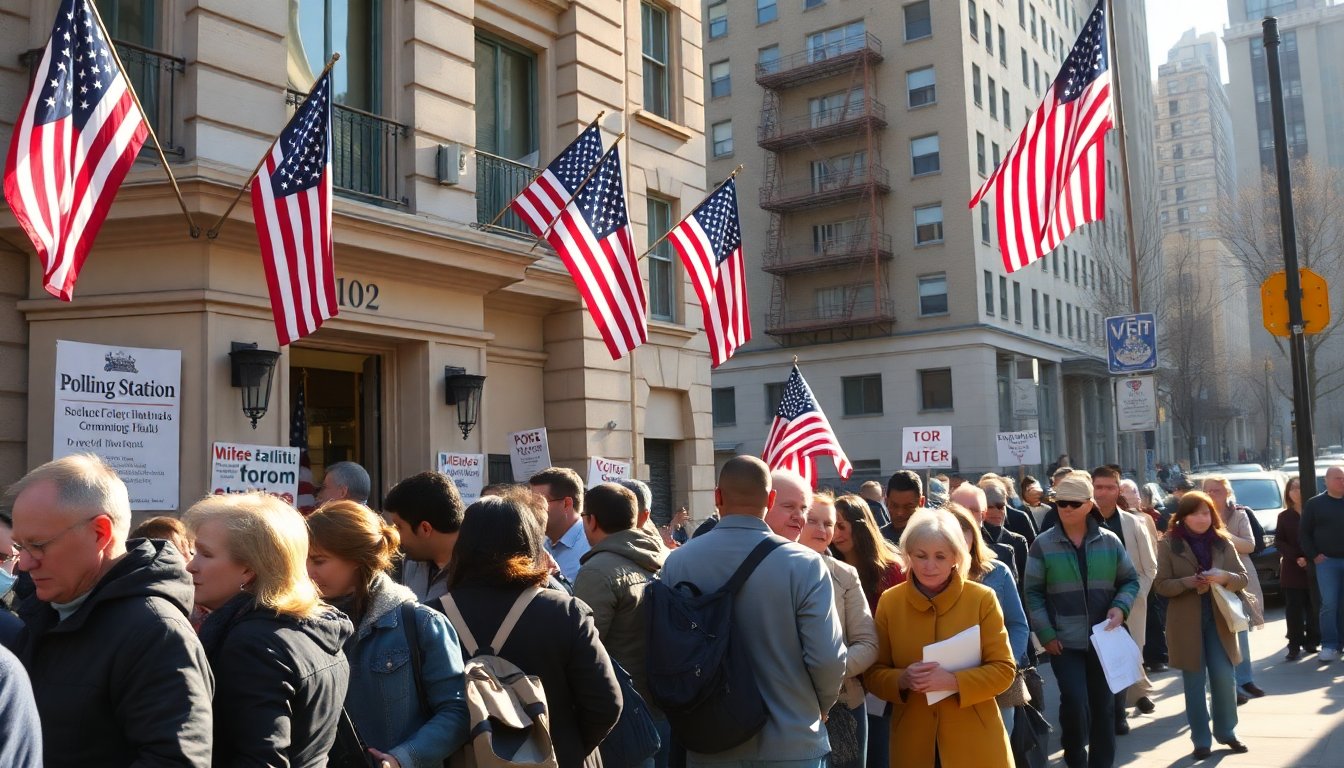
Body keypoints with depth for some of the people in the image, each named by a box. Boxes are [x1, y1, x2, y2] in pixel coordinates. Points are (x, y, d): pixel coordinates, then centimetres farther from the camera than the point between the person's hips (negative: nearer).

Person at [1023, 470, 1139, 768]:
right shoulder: (1043, 544, -3)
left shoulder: (1110, 541, 2)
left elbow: (1130, 580, 11)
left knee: (1103, 703, 11)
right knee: (1074, 701, -12)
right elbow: (1033, 592, -2)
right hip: (1064, 641, -2)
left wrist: (1120, 607, -9)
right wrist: (1046, 634, -9)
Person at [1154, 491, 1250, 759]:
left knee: (1225, 678, 4)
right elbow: (1161, 585, -6)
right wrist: (1190, 582, -22)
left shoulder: (1223, 543, 4)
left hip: (1218, 619, 2)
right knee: (1194, 682, 6)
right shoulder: (1169, 545, -4)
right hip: (1186, 622, -2)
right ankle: (1201, 739, 16)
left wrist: (1224, 577, -17)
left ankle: (1226, 731, 24)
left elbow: (1242, 578, 5)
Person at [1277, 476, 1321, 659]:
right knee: (1294, 609, -2)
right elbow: (1279, 541, 2)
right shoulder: (1284, 516, 6)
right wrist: (1296, 557, -12)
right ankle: (1295, 646, -1)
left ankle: (1312, 641, 13)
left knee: (1313, 607, 4)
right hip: (1292, 569, 0)